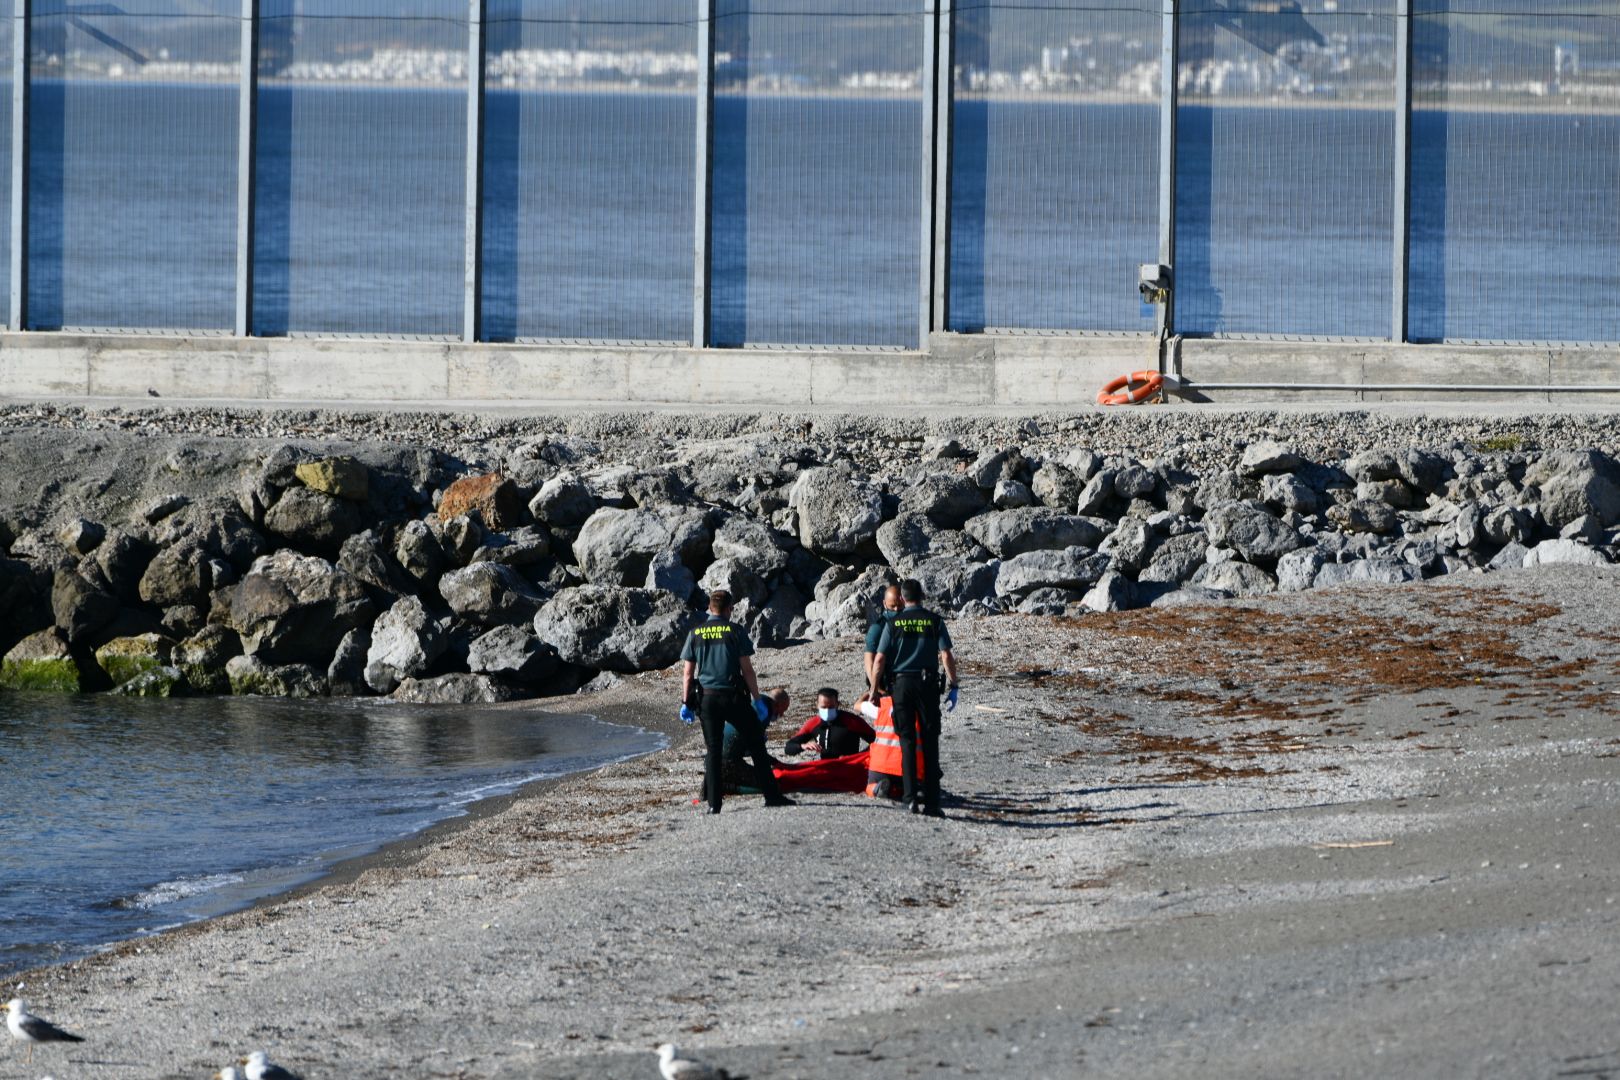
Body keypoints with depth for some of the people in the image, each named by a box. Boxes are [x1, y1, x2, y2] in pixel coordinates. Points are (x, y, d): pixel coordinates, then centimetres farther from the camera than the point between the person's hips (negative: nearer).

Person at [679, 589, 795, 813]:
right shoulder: (735, 631, -4)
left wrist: (686, 702, 11)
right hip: (733, 695, -3)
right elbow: (747, 669, -6)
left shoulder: (695, 634, 5)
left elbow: (687, 673, 4)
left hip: (706, 698, 3)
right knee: (756, 745, 6)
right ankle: (772, 796, 5)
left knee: (712, 751, 7)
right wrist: (757, 699, 0)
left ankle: (714, 803, 1)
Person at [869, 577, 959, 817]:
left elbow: (879, 660, -1)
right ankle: (931, 801, -1)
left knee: (907, 742, 6)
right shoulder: (934, 621, 2)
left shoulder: (894, 623, 2)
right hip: (928, 682, 0)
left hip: (901, 683, 0)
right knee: (929, 743, 3)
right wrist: (952, 686, 1)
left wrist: (874, 689, 8)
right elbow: (946, 656, -4)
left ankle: (911, 797, -3)